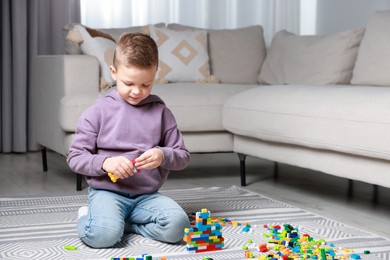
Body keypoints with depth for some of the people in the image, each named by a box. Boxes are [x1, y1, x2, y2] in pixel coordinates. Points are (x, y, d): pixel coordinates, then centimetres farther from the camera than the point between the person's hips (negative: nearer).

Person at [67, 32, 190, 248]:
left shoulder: (160, 112, 4)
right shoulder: (98, 111, -2)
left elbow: (183, 157, 7)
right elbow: (75, 157, -1)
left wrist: (163, 156, -16)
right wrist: (104, 163, -20)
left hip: (147, 195, 3)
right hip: (107, 191, -3)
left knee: (176, 225, -24)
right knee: (104, 235, -31)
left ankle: (121, 221, -2)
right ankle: (87, 218, 4)